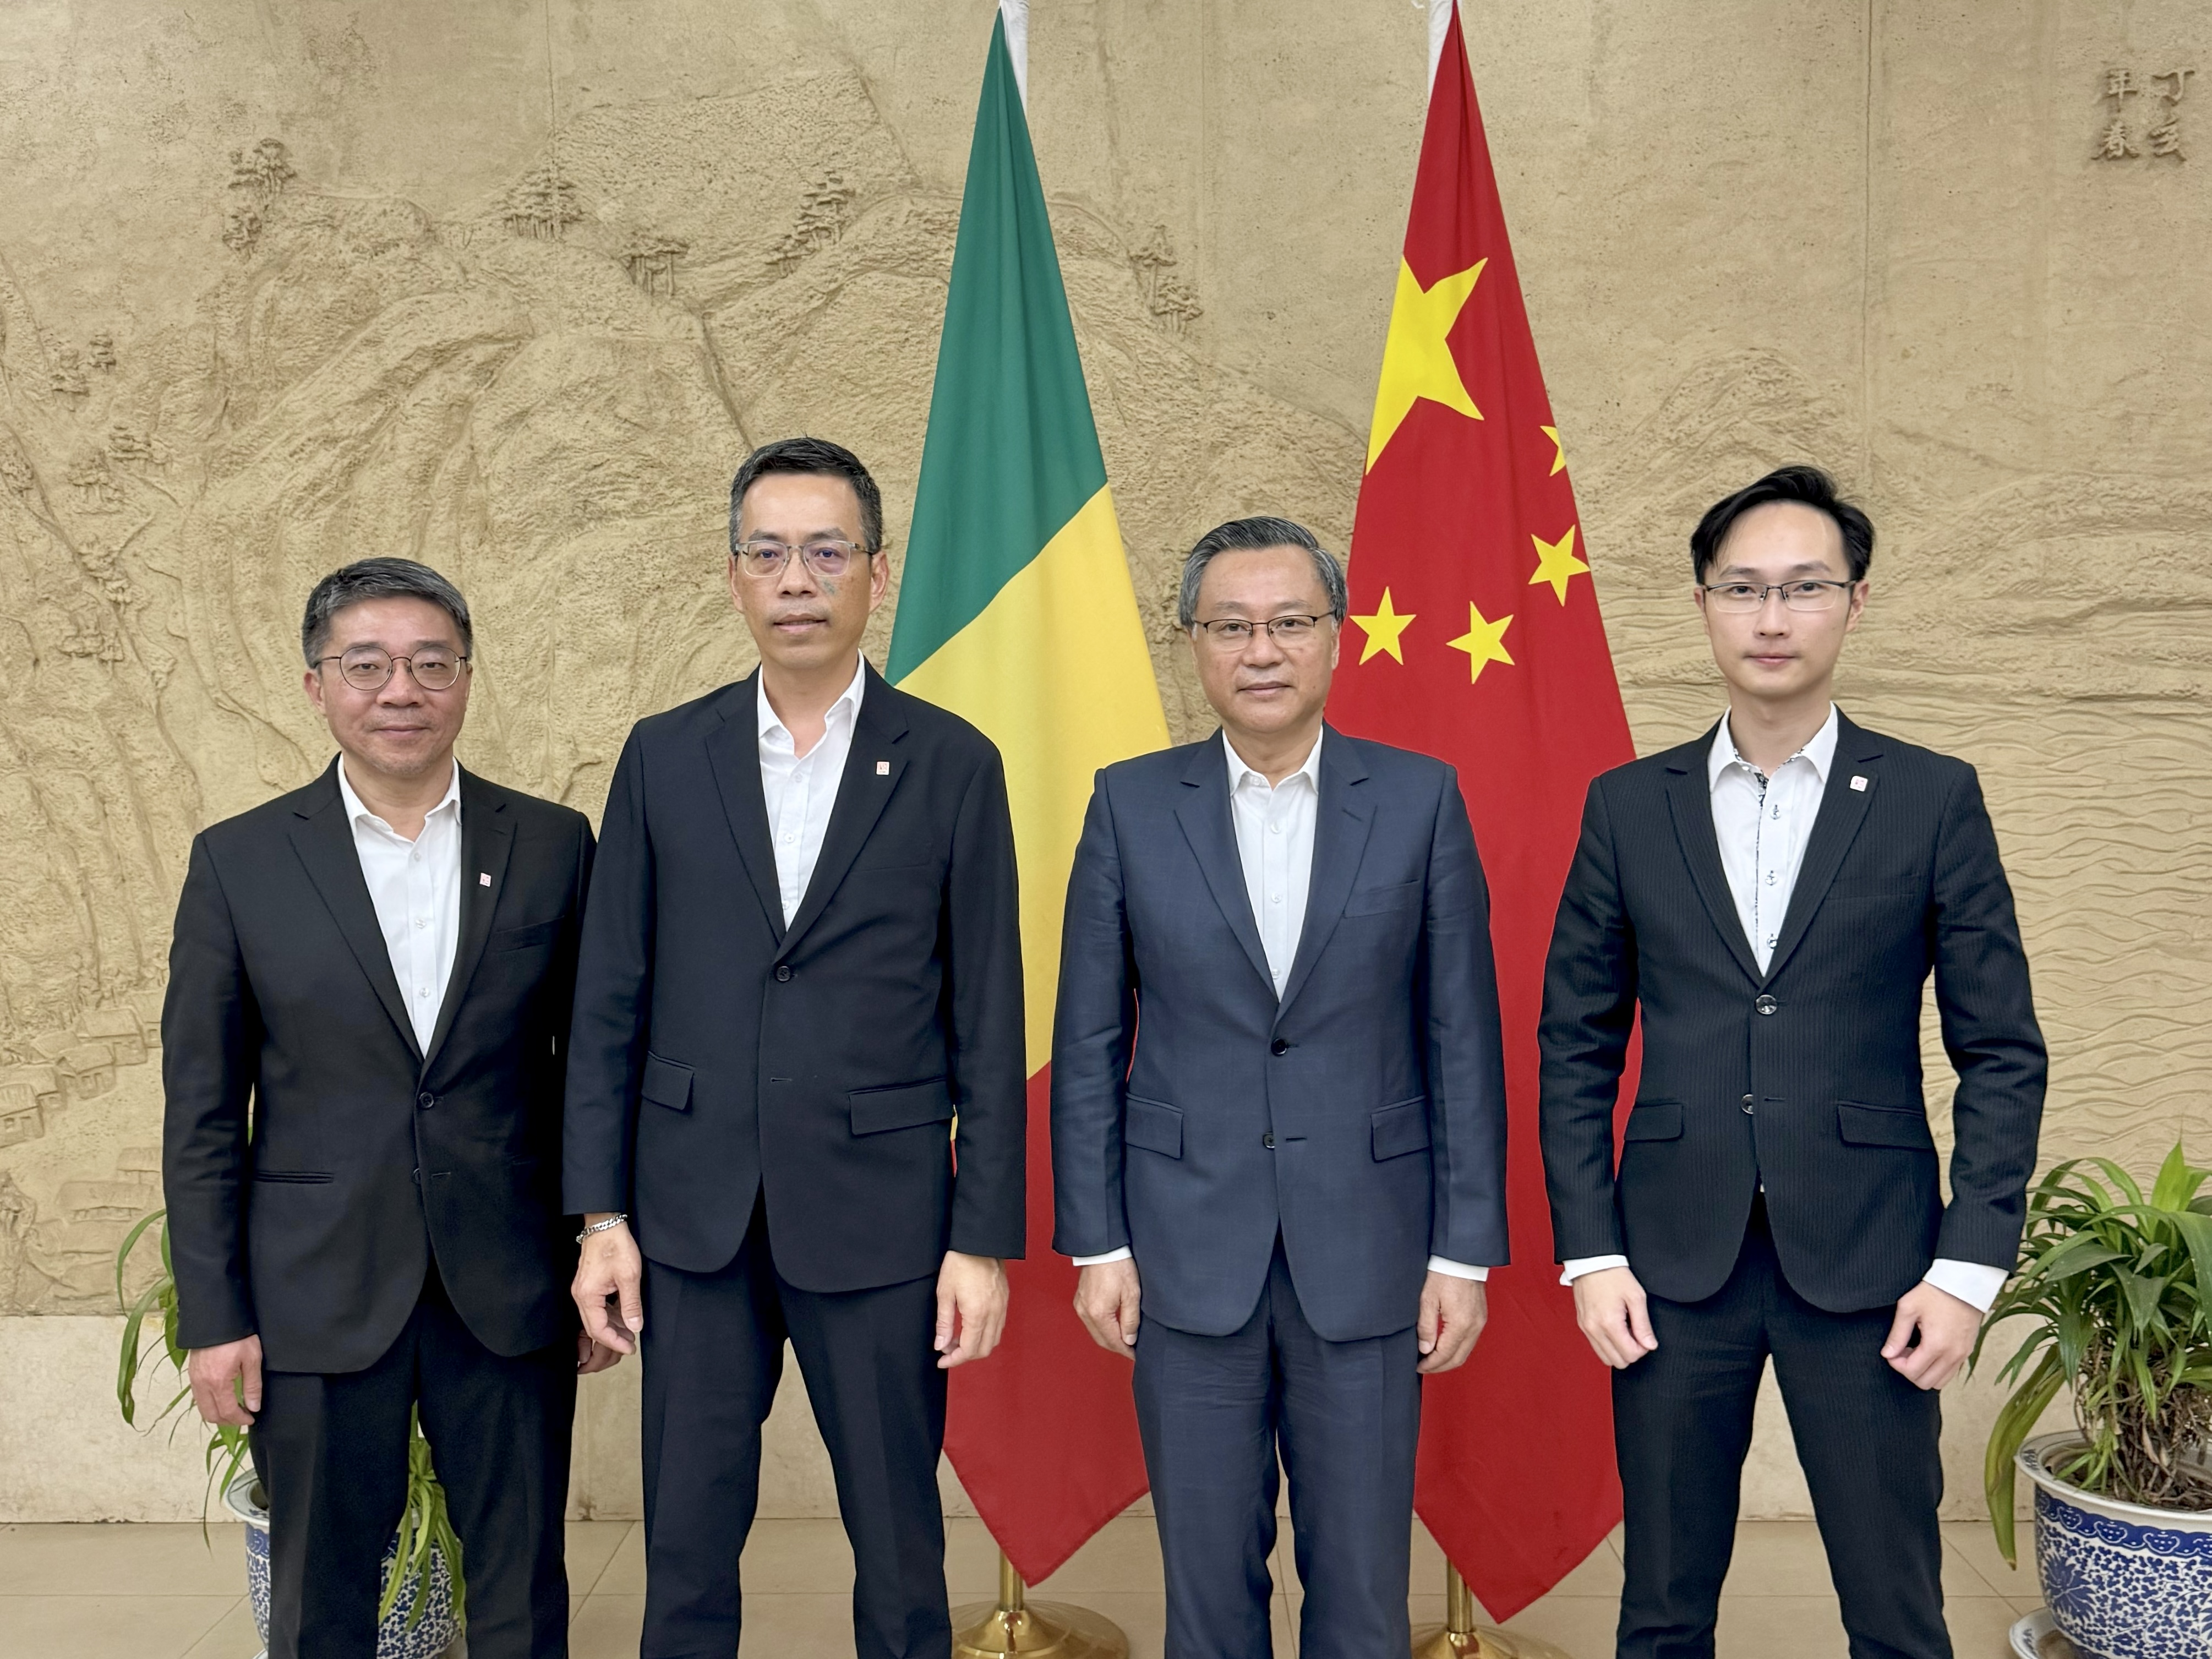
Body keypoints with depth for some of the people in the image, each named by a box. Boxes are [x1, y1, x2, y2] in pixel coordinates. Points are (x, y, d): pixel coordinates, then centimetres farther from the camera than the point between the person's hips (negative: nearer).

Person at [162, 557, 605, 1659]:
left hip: (510, 1293, 1)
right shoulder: (238, 862, 0)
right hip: (317, 1301, 0)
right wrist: (214, 1318, -1)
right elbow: (203, 1111, 1)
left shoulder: (553, 847, 1)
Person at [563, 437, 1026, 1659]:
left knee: (900, 1549, 10)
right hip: (695, 1213, 2)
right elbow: (610, 999, 5)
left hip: (878, 1215, -2)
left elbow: (987, 1021, -2)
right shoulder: (664, 757, 4)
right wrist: (601, 1213, 1)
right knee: (685, 1548, 12)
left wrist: (985, 1239, -4)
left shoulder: (952, 766, -2)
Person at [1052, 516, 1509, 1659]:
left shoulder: (1421, 800, -1)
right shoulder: (1130, 805, 0)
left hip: (1366, 1246, 0)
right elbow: (1088, 1043, 2)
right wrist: (1095, 1241, 0)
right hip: (1187, 1248, 1)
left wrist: (1466, 1252, -2)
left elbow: (1462, 1040, 0)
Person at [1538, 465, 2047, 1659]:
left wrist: (1970, 1267, -6)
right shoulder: (1628, 806, 4)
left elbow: (2001, 1052, 1)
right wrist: (1591, 1254, -1)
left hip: (1866, 1265, -1)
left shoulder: (1934, 800, 0)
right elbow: (1577, 1047, 5)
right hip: (1675, 1260, 2)